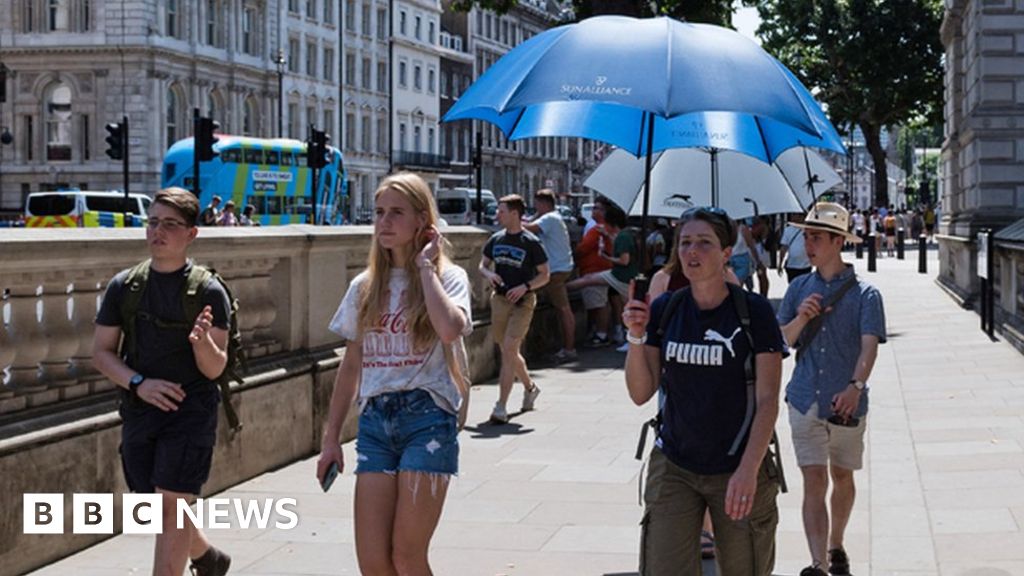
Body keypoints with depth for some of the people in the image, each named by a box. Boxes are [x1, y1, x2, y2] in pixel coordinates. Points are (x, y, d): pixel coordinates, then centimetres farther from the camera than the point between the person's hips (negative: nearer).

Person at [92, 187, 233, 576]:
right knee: (157, 510, 15)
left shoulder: (208, 291, -6)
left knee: (171, 508, -11)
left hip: (190, 411, -4)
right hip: (138, 411, 5)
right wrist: (139, 384, -12)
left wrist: (202, 341, -31)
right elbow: (101, 351, 5)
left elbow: (214, 369, -8)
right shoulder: (124, 286, 4)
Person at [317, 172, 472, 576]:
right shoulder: (365, 286, 13)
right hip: (374, 421, 5)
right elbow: (351, 365, 17)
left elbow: (450, 330, -24)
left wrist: (425, 266, -12)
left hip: (427, 418, -4)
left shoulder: (447, 277, -1)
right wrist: (330, 439, 13)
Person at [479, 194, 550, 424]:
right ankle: (529, 387, 40)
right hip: (499, 299, 6)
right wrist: (488, 274, -6)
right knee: (509, 352, 15)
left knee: (509, 350, -13)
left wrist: (525, 287, -19)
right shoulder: (496, 239, 6)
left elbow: (545, 275, -4)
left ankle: (501, 407, -12)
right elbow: (483, 264, 17)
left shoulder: (531, 243, -8)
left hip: (522, 302, -6)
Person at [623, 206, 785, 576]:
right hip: (674, 469, 3)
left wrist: (749, 469, -21)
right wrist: (637, 337, -13)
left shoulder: (754, 311, -8)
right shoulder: (664, 310, 2)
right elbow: (641, 393, 3)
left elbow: (767, 399, -10)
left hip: (737, 472, -2)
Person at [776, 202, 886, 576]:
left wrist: (856, 386, -34)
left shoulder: (865, 294, -6)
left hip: (847, 402, -1)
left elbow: (869, 345, -17)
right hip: (806, 401, 1)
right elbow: (780, 342, 5)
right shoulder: (799, 288, 5)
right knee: (814, 481, -7)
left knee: (842, 477, 15)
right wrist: (801, 318, -16)